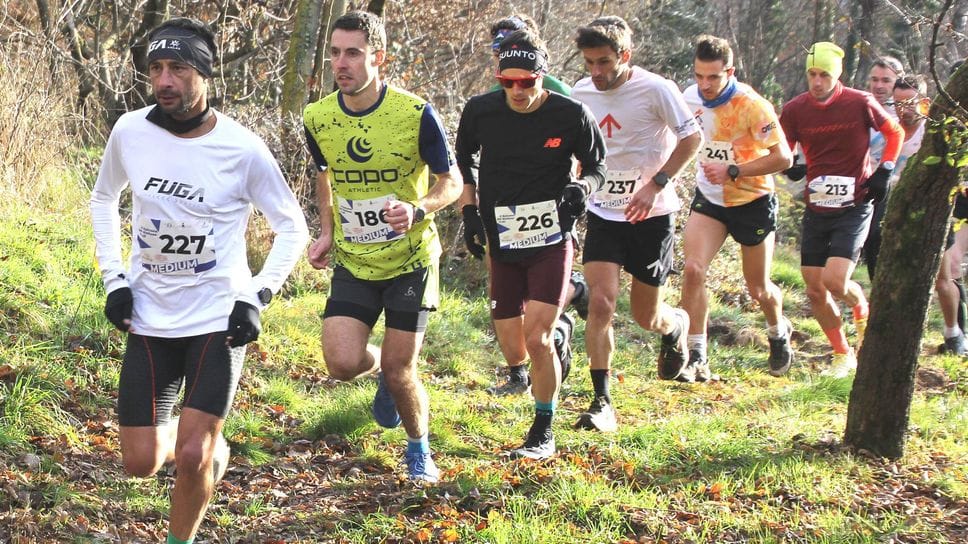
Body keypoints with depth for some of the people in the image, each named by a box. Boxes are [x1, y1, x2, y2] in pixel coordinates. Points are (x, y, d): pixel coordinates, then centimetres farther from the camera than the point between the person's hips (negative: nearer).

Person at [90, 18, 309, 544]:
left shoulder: (242, 149, -13)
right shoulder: (130, 132, -5)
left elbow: (291, 227, 0)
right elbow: (103, 199, 15)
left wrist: (257, 296, -10)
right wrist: (113, 278, 5)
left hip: (218, 321, -3)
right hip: (148, 320, 3)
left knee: (192, 458, -11)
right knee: (140, 462, 3)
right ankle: (210, 444, 36)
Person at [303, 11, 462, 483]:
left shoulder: (416, 114, -17)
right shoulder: (318, 119, -5)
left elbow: (451, 182, -7)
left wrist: (418, 209, -27)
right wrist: (326, 231, 1)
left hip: (410, 262, -3)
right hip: (352, 264, 3)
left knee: (399, 370, -3)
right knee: (343, 363, -12)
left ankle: (419, 447, 27)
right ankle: (383, 368, 27)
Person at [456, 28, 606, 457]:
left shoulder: (571, 116, -13)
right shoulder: (480, 111, -7)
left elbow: (597, 165, 3)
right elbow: (463, 160, 13)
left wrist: (582, 186, -19)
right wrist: (469, 210, 3)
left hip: (551, 243, -3)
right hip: (503, 246, 3)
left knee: (536, 341, -16)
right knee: (514, 354, 7)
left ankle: (543, 433, 2)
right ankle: (559, 329, 44)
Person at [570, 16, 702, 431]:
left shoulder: (655, 90, -14)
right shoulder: (580, 94, -1)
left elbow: (692, 137, -9)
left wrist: (656, 185, -19)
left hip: (651, 215, -3)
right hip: (604, 213, 3)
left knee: (646, 317, 8)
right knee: (600, 302, -16)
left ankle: (676, 325, 46)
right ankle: (601, 402, -10)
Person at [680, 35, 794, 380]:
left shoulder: (752, 105, -24)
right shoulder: (690, 98, -7)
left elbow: (783, 158, -24)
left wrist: (733, 172, -28)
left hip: (753, 200, -4)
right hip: (709, 198, 4)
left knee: (758, 289, 8)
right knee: (693, 269, -18)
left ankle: (779, 333, 42)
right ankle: (696, 358, -11)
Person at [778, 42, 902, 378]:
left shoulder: (860, 104, -8)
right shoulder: (795, 110, -2)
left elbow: (895, 133, 8)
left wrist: (884, 172, -1)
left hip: (854, 207, -4)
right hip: (816, 208, 4)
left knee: (835, 281, -18)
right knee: (815, 289, 2)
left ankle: (862, 310, 18)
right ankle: (842, 356, 20)